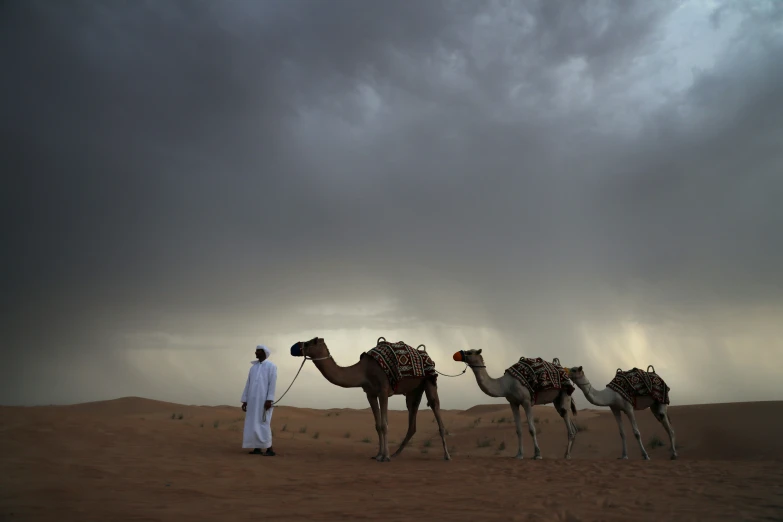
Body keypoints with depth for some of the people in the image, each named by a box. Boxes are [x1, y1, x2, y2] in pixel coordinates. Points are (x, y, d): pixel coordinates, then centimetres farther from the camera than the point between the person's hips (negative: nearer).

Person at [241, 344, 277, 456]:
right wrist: (244, 401, 9)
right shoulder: (253, 367, 14)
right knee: (253, 424, 4)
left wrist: (269, 400, -21)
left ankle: (270, 449, -5)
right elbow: (248, 384, 14)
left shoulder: (271, 366, -5)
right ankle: (257, 448, 12)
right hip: (253, 400, 7)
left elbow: (272, 383, -13)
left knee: (263, 423, -11)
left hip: (264, 400, -7)